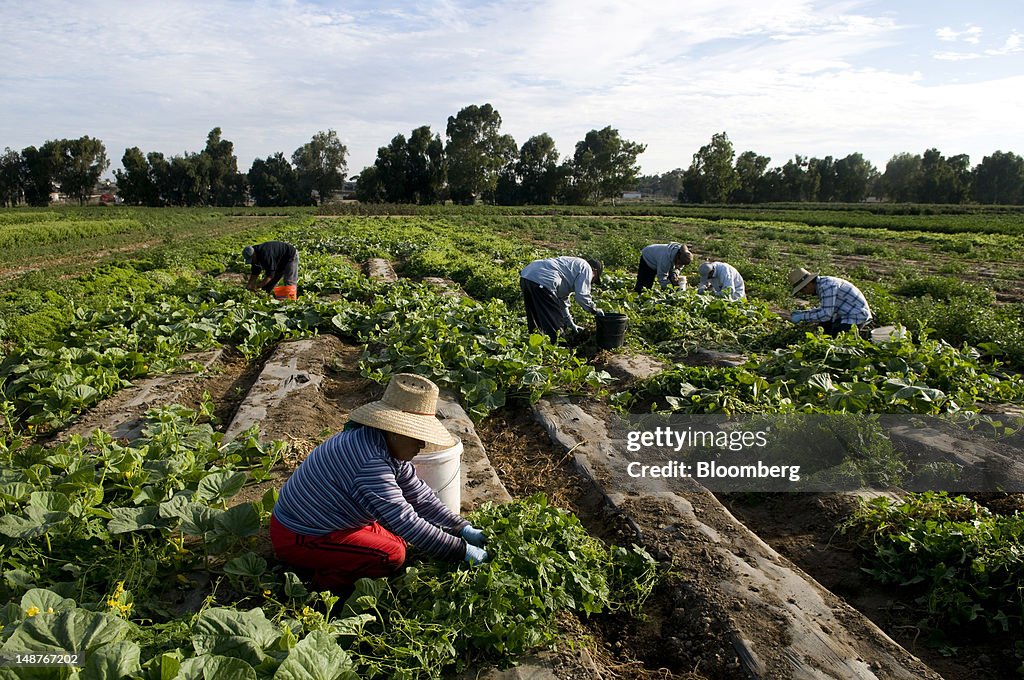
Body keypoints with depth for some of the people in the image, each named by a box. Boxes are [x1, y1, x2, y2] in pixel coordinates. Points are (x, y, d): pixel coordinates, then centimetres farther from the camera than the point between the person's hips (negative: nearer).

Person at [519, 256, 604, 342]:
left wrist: (570, 324, 39)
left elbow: (562, 298, 37)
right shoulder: (586, 268, 7)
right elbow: (582, 295, -4)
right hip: (541, 280, -10)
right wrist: (595, 310, 13)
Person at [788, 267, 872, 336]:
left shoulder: (826, 286, -24)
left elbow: (826, 314, -27)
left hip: (856, 316, -10)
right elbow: (824, 309, 15)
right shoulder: (822, 284, 7)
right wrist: (802, 313, 6)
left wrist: (802, 317, -20)